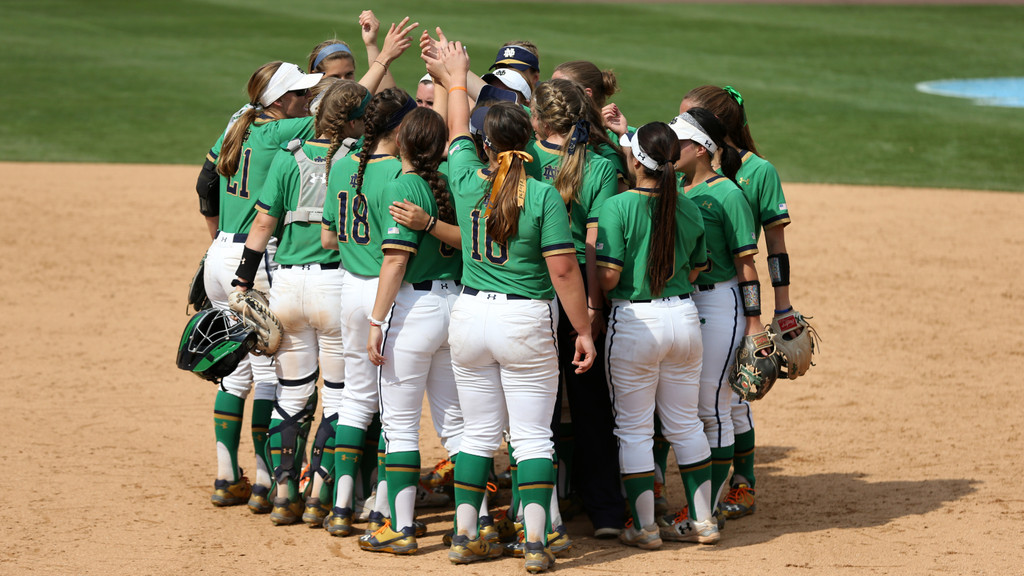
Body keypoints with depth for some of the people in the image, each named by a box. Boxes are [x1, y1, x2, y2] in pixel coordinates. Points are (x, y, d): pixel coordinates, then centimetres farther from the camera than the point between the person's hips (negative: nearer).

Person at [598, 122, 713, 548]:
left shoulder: (618, 207, -14)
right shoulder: (689, 209, 2)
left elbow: (608, 276, -17)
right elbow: (695, 271, 10)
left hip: (634, 320, -5)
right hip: (684, 317, 5)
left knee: (633, 429, 6)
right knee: (685, 424, 17)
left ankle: (644, 527, 10)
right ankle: (703, 520, 20)